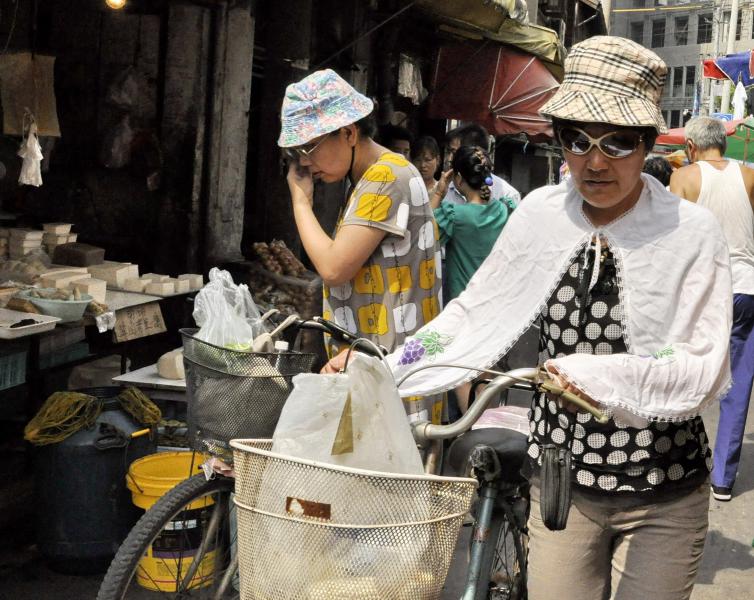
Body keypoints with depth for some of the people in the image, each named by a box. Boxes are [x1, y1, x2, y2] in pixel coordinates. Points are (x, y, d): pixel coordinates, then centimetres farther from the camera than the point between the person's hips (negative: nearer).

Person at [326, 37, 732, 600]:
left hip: (663, 496, -2)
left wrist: (600, 375, -29)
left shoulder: (692, 232, -10)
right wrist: (378, 371, -3)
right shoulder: (543, 215, -2)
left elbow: (705, 369, -15)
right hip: (562, 478, 2)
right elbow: (476, 314, 3)